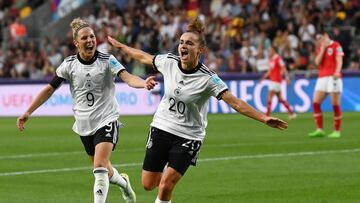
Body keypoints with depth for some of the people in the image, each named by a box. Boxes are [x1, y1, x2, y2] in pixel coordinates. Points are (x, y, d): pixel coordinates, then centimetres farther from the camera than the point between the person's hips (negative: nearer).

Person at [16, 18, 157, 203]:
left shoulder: (107, 61, -11)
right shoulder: (69, 65, -3)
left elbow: (127, 77, -26)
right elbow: (50, 89, 5)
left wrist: (143, 83, -48)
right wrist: (28, 113, 2)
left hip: (106, 120, -4)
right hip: (84, 124, 4)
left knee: (100, 167, -22)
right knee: (103, 171, 17)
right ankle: (123, 183, 49)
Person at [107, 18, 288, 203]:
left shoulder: (208, 78, -19)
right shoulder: (169, 62, -7)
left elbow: (236, 103, -24)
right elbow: (143, 57, 13)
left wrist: (263, 118, -34)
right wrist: (120, 46, 26)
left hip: (188, 137, -4)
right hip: (161, 128, 4)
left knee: (165, 187, -13)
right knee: (148, 185, 6)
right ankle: (167, 172, 40)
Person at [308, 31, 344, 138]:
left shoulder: (336, 45, 0)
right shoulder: (320, 48, 18)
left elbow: (339, 61, -11)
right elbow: (317, 62, 5)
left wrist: (337, 72, -27)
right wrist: (322, 49, -1)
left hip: (333, 77, -6)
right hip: (322, 77, 6)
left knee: (335, 104, -6)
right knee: (316, 103, -4)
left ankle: (337, 131, 0)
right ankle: (319, 130, 0)